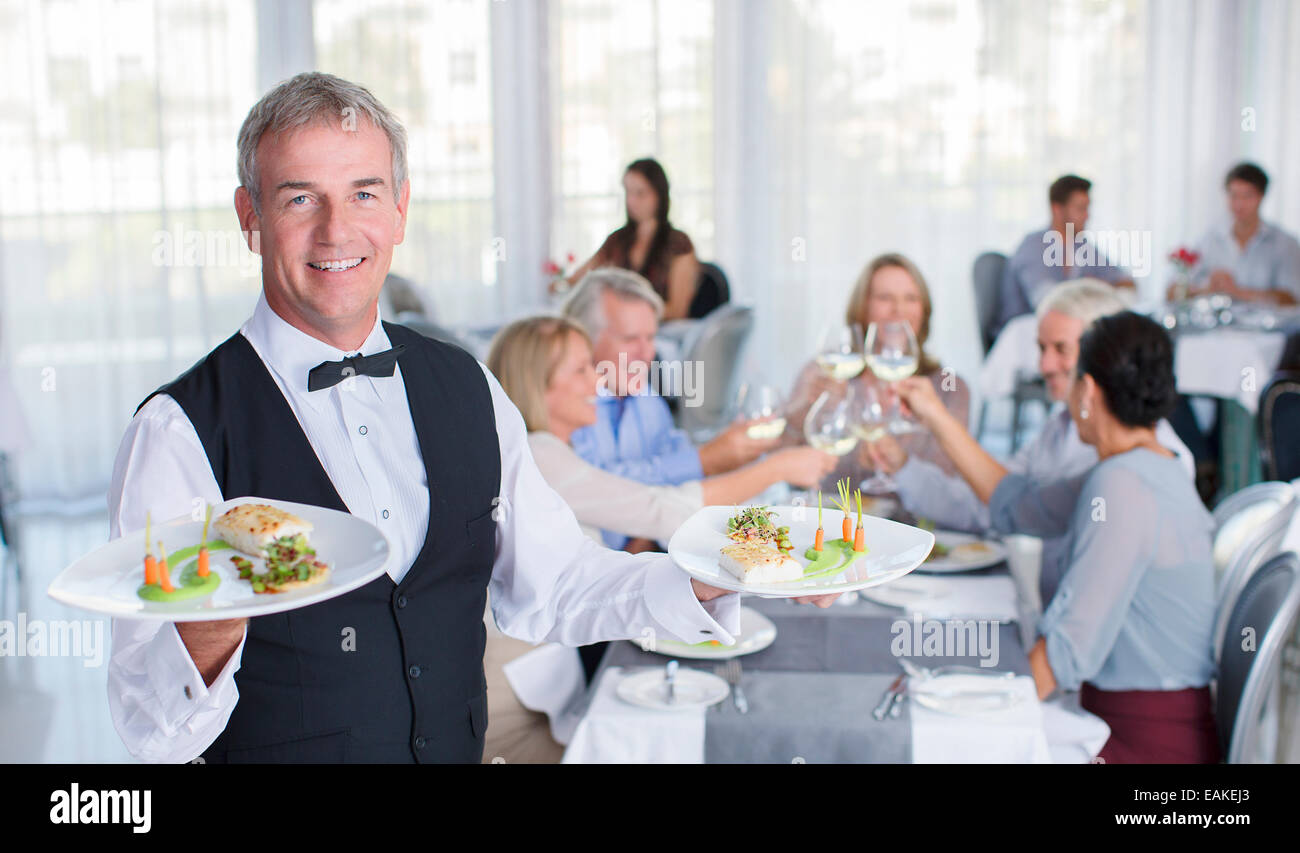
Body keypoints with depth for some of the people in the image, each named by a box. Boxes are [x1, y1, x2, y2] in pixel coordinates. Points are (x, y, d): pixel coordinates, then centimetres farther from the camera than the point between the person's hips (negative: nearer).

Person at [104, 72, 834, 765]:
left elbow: (548, 587, 11)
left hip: (463, 749, 3)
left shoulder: (470, 391, 4)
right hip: (276, 756, -3)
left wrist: (708, 579, -2)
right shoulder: (181, 430, -11)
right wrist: (206, 637, -32)